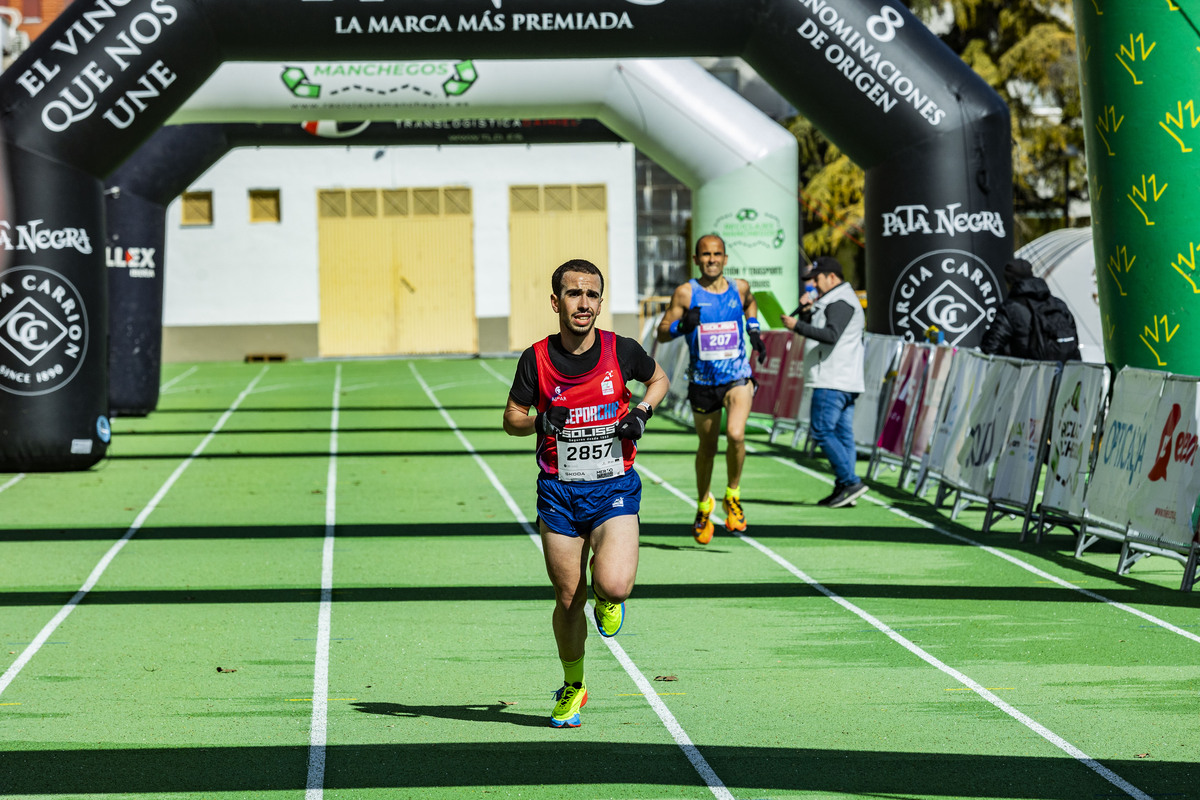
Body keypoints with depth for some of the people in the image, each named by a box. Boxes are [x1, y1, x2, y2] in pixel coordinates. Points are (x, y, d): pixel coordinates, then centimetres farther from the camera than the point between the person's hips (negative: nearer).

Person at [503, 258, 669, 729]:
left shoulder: (621, 351, -5)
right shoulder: (536, 359, -5)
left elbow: (658, 378, 15)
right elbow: (512, 419, 5)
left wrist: (641, 413, -4)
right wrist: (540, 422, -16)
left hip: (614, 487, -1)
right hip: (559, 491, 1)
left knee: (613, 584, -21)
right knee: (568, 599, 5)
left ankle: (608, 601, 18)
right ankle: (572, 689, 28)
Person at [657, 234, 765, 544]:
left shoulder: (739, 287, 2)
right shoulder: (686, 293, -6)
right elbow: (662, 332, -4)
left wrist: (754, 332, 13)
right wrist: (683, 325, -23)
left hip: (737, 377, 0)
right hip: (702, 380, 0)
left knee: (735, 434, -24)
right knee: (707, 447, 11)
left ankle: (733, 496, -1)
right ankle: (704, 505, 36)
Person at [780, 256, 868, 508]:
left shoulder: (840, 302, -12)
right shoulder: (830, 301, 22)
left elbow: (831, 335, -26)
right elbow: (811, 327, 25)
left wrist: (797, 325, -24)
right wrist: (805, 310, 6)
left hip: (833, 382, -11)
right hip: (845, 383, 11)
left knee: (821, 431, -11)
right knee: (842, 433, 8)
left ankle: (850, 482, -14)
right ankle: (843, 488, 7)